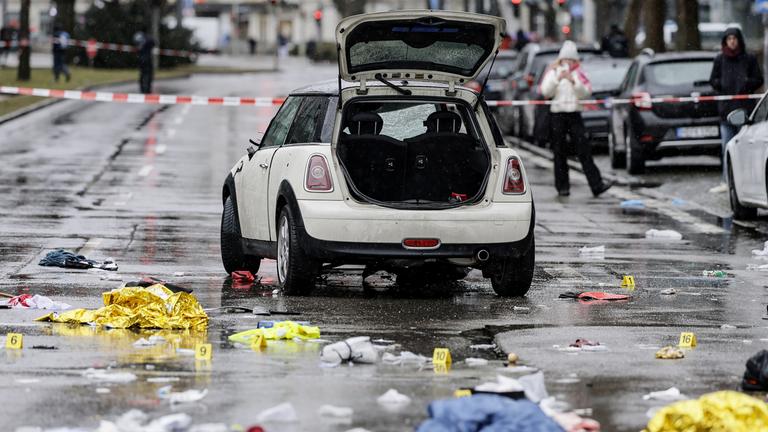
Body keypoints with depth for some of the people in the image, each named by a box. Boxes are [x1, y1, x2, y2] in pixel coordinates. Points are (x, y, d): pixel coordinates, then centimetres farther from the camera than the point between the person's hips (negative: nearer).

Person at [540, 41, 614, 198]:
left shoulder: (578, 74, 9)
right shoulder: (553, 72, 6)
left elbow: (586, 92, -3)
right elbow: (546, 91, -6)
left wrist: (573, 81, -18)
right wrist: (557, 78, -19)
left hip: (574, 115, 0)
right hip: (558, 115, 0)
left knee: (584, 150, -6)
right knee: (560, 152, 2)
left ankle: (597, 185, -10)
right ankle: (562, 186, 9)